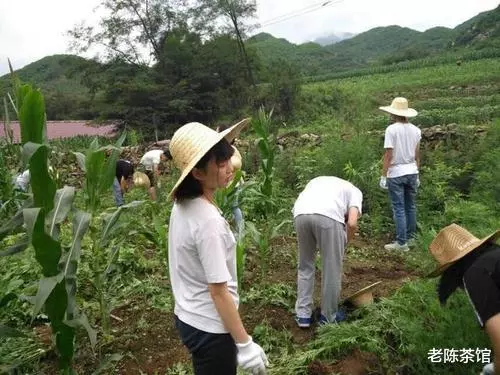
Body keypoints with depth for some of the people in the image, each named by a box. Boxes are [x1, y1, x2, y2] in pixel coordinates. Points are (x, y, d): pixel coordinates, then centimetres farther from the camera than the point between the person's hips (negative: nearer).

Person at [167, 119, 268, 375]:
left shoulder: (183, 206, -4)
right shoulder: (208, 221, -29)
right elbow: (219, 292, -24)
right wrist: (245, 344, -16)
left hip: (188, 317, 8)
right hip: (209, 328, -8)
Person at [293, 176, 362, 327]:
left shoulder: (318, 180, 42)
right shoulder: (354, 191, 29)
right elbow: (352, 223, 11)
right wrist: (344, 244, 27)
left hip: (301, 214, 4)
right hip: (328, 215, -4)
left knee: (305, 266, 22)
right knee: (332, 270, 15)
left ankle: (303, 315, 26)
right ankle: (329, 316, 28)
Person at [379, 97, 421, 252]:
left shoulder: (392, 129, -12)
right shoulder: (415, 130, 5)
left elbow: (388, 155, -14)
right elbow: (417, 155, 9)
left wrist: (383, 176, -8)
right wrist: (416, 174, 19)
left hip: (396, 174, -6)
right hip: (412, 172, 6)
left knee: (399, 209, 0)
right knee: (411, 206, 15)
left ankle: (402, 243, 4)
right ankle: (410, 238, 25)